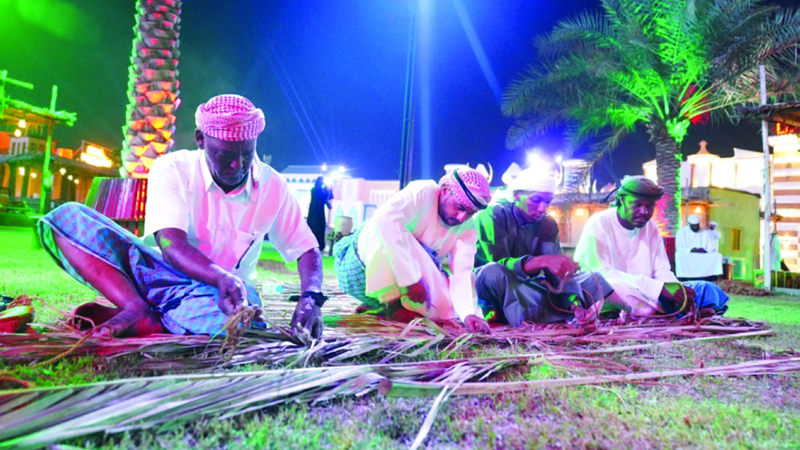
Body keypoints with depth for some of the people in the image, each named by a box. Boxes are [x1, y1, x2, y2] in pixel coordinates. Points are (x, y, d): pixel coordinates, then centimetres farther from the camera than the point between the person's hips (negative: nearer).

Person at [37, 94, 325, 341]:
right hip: (161, 271, 1)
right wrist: (222, 278, -44)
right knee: (66, 217, -17)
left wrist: (310, 298, -24)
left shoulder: (272, 186, -7)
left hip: (223, 291, -1)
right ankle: (140, 311, -31)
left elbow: (307, 250, -3)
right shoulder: (172, 170, -11)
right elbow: (171, 245, -24)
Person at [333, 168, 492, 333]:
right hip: (365, 267, -6)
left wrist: (469, 313, -37)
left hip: (404, 285, 6)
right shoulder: (424, 193, -25)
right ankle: (391, 304, -14)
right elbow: (385, 219, -44)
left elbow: (462, 273, -19)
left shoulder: (468, 228, -8)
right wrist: (411, 278, -44)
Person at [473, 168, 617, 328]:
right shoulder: (493, 215, -17)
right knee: (493, 272, -40)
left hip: (525, 286, 5)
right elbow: (499, 263, -29)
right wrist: (542, 261, -43)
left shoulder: (548, 224, -2)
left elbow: (557, 272, -10)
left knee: (592, 279, -3)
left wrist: (575, 305, -27)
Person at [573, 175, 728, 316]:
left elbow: (662, 271, 8)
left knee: (709, 291, -1)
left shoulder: (651, 227, 9)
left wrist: (677, 289, -17)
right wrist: (660, 287, -28)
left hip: (643, 295, 6)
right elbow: (600, 274, -23)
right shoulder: (598, 224, -11)